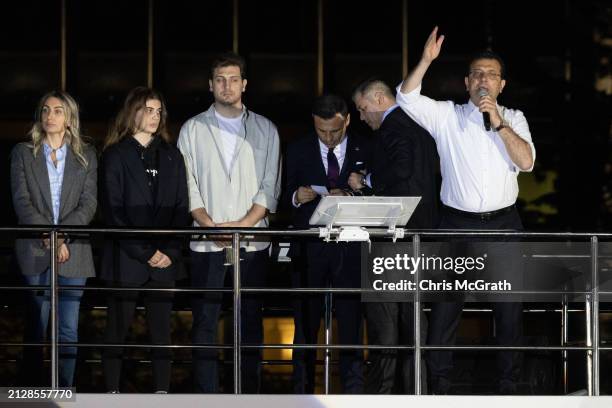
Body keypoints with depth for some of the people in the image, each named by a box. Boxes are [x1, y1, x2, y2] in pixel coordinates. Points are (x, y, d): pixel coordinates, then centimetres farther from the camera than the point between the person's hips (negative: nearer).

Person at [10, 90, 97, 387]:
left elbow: (89, 204, 1)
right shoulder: (23, 153, 8)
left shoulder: (86, 156, 10)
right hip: (35, 251, -1)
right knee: (35, 327, 1)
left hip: (73, 251, 1)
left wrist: (63, 236, -14)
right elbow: (21, 201, -2)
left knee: (69, 329, 1)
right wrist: (47, 237, -15)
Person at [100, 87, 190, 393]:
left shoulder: (171, 156, 13)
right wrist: (144, 253, -11)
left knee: (161, 330, 3)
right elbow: (113, 211, -5)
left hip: (165, 260, 3)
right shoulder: (116, 155, 2)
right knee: (117, 329, 0)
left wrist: (169, 251, -6)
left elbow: (181, 207, 8)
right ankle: (112, 391, 3)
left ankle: (162, 392, 5)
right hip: (125, 259, -3)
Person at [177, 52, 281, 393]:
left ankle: (249, 397, 7)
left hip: (253, 244, 1)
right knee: (205, 323, -3)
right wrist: (211, 226, -11)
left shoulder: (265, 130, 9)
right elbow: (188, 186, 2)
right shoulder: (193, 129, 7)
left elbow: (270, 187, 3)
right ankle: (207, 397, 0)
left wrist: (243, 224, -10)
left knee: (250, 323, 2)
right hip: (207, 245, -1)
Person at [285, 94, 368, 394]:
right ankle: (302, 392, 9)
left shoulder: (365, 151, 4)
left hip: (351, 248, -1)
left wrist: (352, 197, -16)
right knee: (306, 322, 4)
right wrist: (296, 197, -13)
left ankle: (353, 391, 6)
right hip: (309, 247, 1)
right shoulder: (298, 151, 7)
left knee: (350, 321, 1)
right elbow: (286, 195, 8)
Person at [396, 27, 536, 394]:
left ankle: (509, 384, 14)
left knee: (509, 308, 5)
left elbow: (526, 161, -6)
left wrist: (499, 124, -15)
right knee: (445, 307, -1)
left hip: (503, 225, 1)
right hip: (457, 225, -1)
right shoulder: (447, 116, 4)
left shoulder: (514, 119, 8)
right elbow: (407, 97, -9)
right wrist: (426, 60, -19)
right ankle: (439, 384, 7)